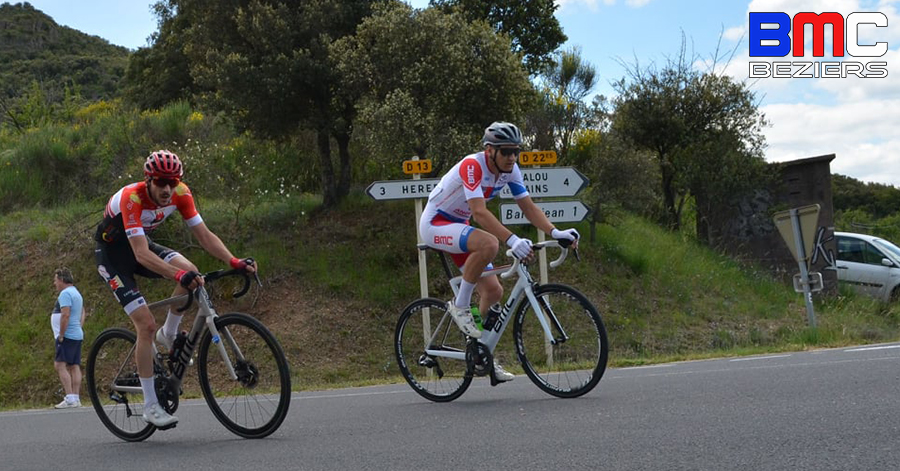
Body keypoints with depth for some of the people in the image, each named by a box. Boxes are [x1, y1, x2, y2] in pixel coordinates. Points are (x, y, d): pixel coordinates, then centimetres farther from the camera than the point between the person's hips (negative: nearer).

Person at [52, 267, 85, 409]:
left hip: (67, 336, -10)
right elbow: (82, 315, 25)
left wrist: (61, 335, -18)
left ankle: (70, 398, -19)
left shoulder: (65, 293, -11)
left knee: (60, 365, -12)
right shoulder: (77, 293, 21)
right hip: (77, 335, 10)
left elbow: (65, 315, -21)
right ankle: (76, 398, 4)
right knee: (74, 367, 6)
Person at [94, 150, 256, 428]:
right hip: (112, 254, -5)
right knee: (146, 325, -16)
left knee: (190, 271, -24)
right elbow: (142, 254, -43)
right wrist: (178, 275, -56)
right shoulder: (131, 198, -35)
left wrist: (234, 261, -31)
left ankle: (168, 336, 1)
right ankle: (150, 407, -5)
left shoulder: (181, 193, -18)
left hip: (140, 244, 5)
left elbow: (204, 235, -16)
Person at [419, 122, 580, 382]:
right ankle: (460, 306, -18)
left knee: (493, 290, 1)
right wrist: (513, 240, -49)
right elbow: (480, 212, -39)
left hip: (458, 227, 8)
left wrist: (555, 232, -22)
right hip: (434, 224, -8)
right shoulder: (472, 166, -29)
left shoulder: (510, 170, -5)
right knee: (489, 243, -36)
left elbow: (529, 207, -5)